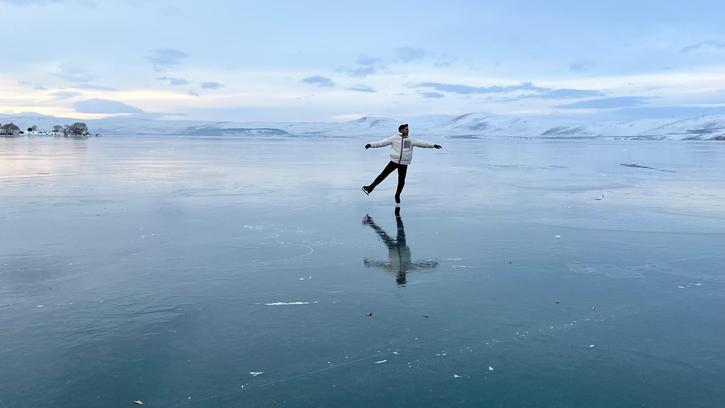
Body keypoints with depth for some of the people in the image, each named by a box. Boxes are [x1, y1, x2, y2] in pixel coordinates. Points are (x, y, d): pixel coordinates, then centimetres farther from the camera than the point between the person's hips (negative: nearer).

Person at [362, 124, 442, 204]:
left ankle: (397, 196, 25)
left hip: (404, 164, 2)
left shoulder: (411, 140, 7)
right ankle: (370, 188, -2)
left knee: (401, 181, 5)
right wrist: (371, 145, -14)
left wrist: (433, 145, 9)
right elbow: (383, 142, -6)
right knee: (383, 175, -8)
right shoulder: (394, 138, -2)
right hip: (394, 161, -2)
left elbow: (421, 143, 10)